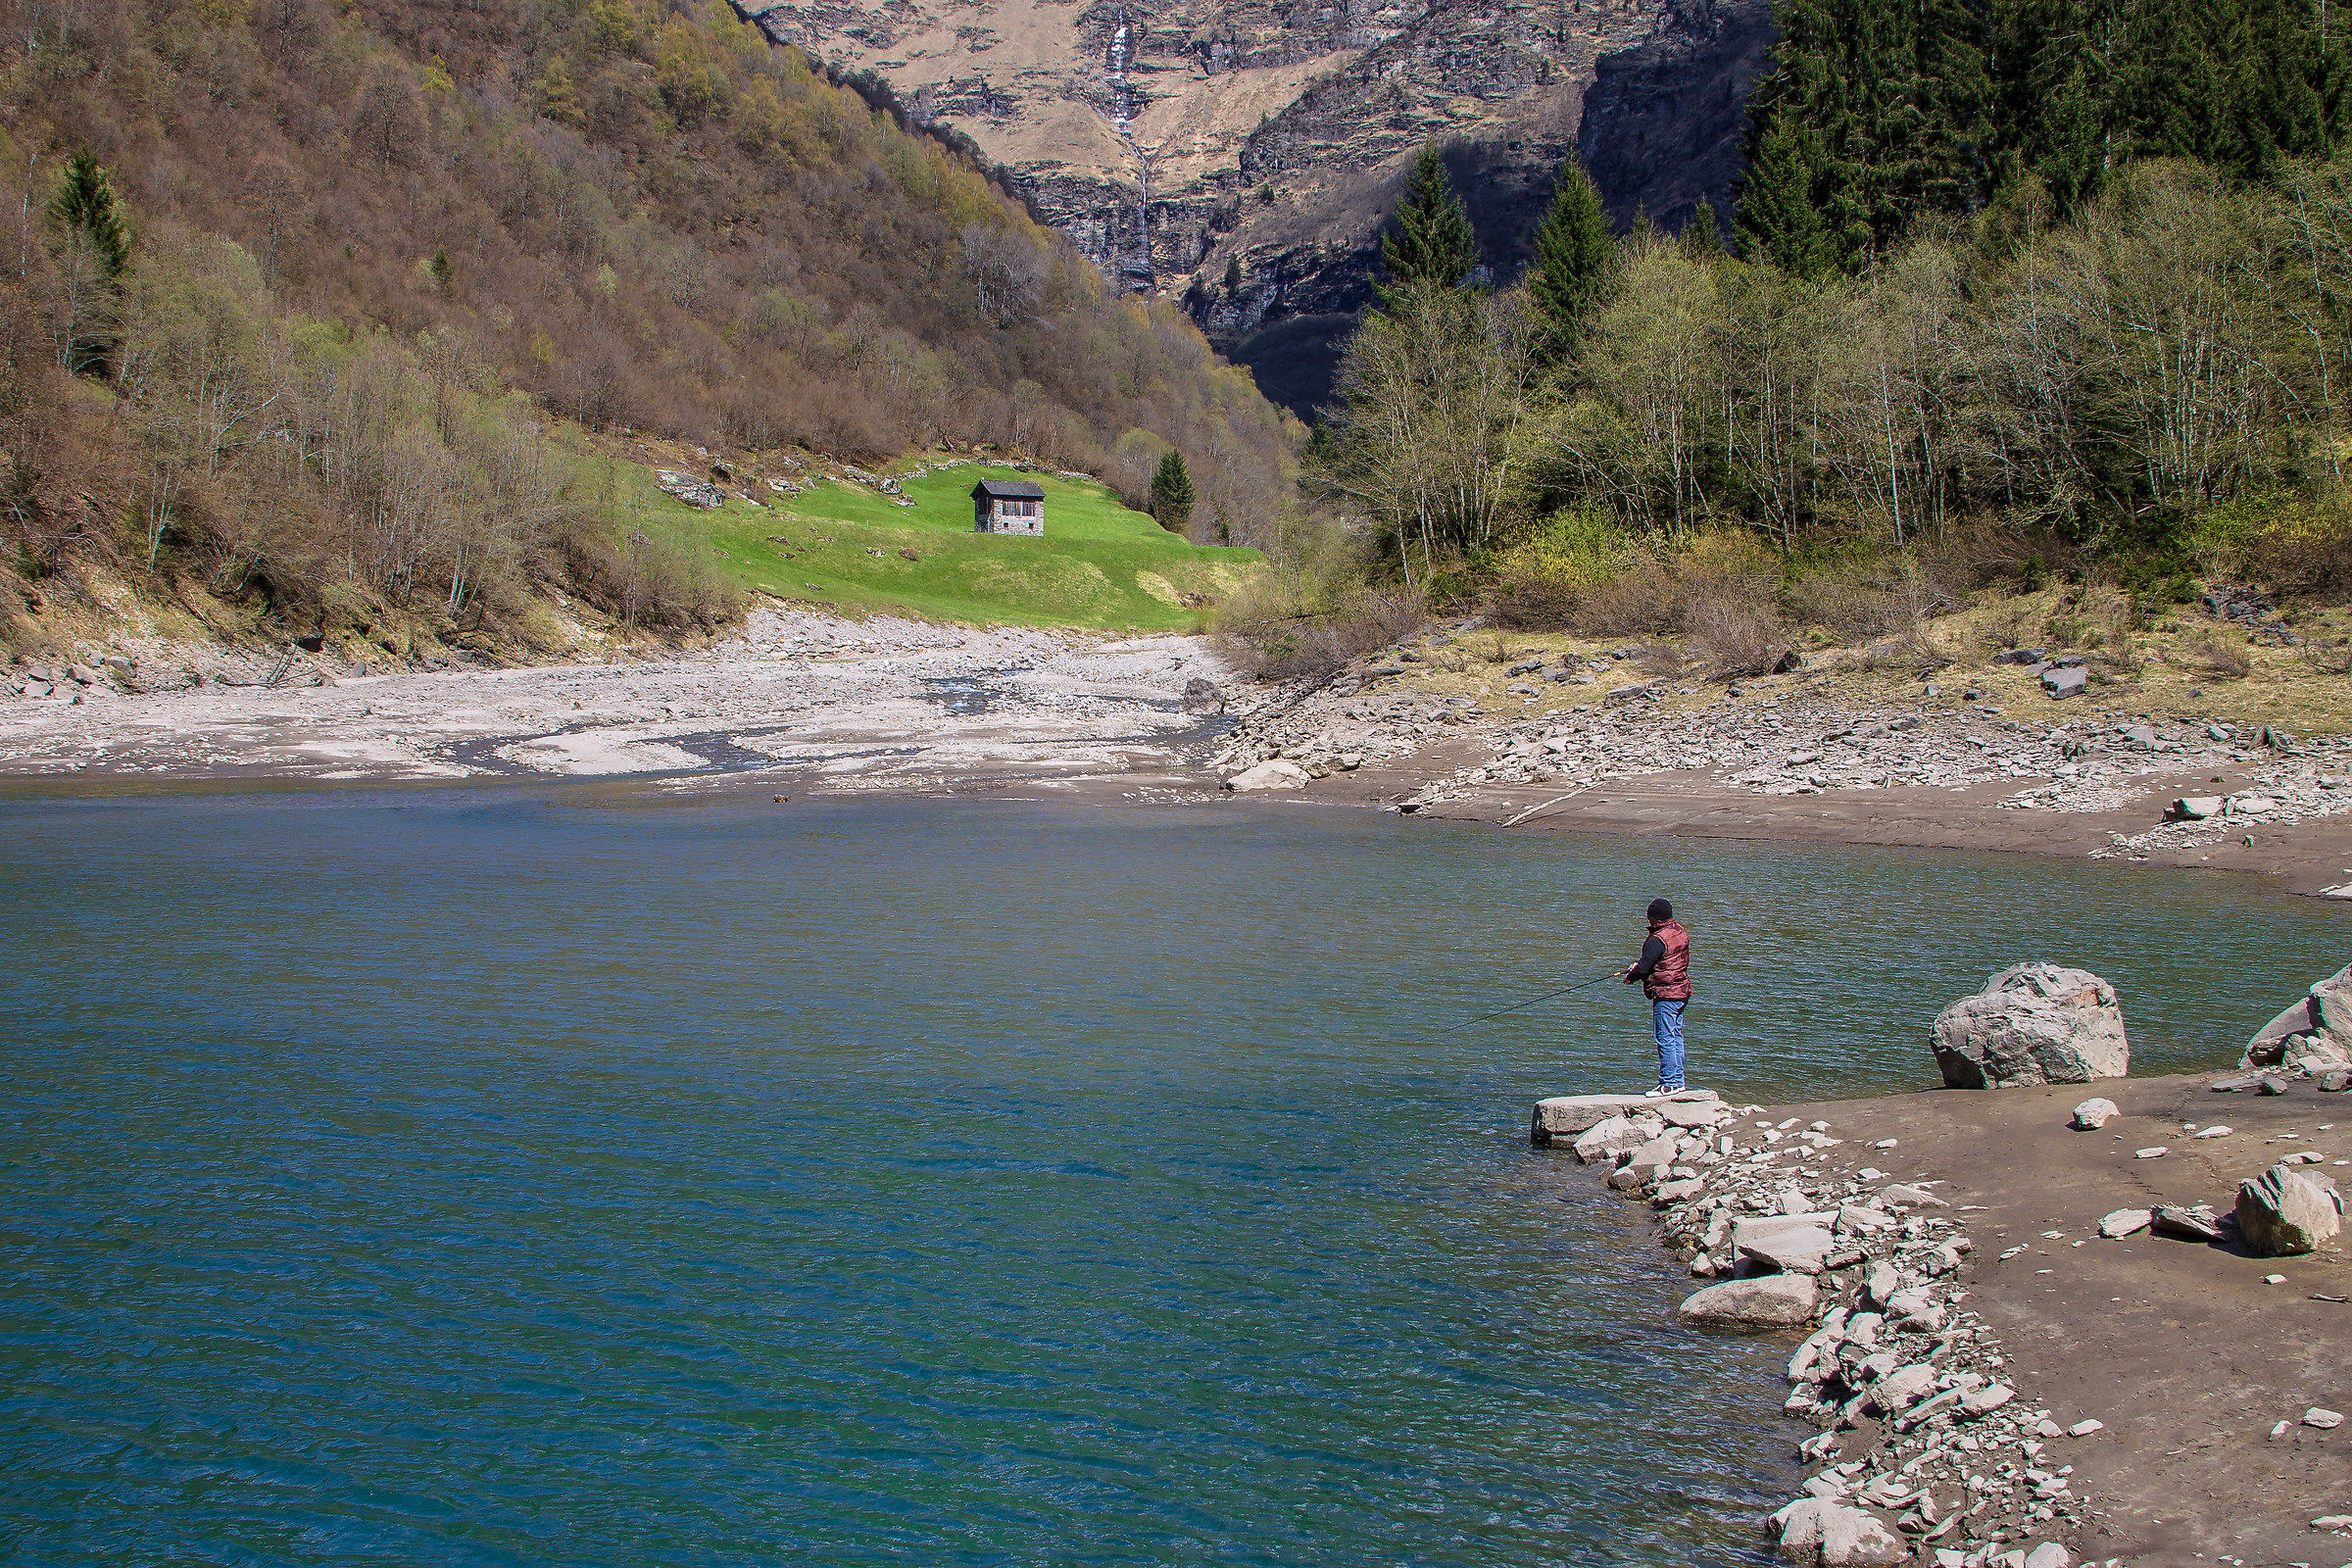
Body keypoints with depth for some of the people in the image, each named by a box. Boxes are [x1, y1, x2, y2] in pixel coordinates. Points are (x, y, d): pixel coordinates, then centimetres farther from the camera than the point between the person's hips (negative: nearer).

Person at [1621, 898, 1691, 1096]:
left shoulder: (1657, 940, -19)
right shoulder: (1680, 932, 10)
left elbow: (1643, 968, -17)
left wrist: (1630, 977, 4)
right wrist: (1638, 966, 17)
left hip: (1665, 995, -10)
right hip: (1682, 993, 10)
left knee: (1665, 1038, -6)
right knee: (1676, 1036, 14)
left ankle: (1668, 1083, -5)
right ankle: (1677, 1081, 19)